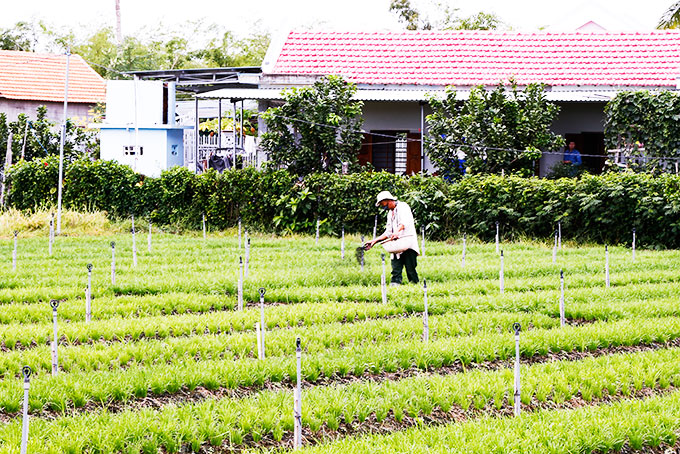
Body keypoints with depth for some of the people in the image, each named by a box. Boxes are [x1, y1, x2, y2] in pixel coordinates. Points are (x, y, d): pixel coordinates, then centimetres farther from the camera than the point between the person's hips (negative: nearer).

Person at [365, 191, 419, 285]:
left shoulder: (402, 206, -1)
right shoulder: (390, 213, 25)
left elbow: (405, 222, -21)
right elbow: (388, 232, 29)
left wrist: (397, 231, -39)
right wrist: (374, 241, 21)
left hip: (408, 242, -7)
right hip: (397, 246, 7)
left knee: (411, 270, -9)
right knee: (396, 270, -7)